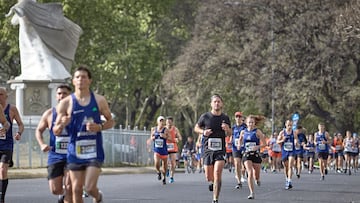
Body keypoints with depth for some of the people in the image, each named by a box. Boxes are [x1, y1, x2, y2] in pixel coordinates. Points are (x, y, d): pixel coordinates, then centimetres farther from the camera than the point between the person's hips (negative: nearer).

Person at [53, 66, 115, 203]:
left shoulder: (99, 100, 0)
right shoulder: (65, 103, -2)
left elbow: (110, 122, 10)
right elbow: (56, 132, 2)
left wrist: (99, 127, -11)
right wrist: (62, 125, -22)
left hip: (94, 152, -1)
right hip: (75, 152, 1)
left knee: (90, 187, -11)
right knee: (76, 190, 4)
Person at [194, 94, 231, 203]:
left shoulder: (225, 118, 4)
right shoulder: (205, 116, 0)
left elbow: (229, 134, 16)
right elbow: (196, 128, 13)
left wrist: (227, 129, -8)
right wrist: (203, 132, -8)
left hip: (220, 150, 0)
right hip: (208, 149, 1)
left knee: (217, 174, -16)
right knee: (208, 177, 2)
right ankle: (212, 182, 40)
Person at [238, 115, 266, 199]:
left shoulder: (257, 132, -4)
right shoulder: (243, 132, 4)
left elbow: (264, 144, -3)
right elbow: (240, 140, 22)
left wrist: (258, 147, -21)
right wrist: (239, 145, 1)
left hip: (256, 154, -1)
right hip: (247, 155, 1)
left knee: (256, 175, 9)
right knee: (250, 173, -17)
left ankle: (257, 179, 50)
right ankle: (252, 193, -15)